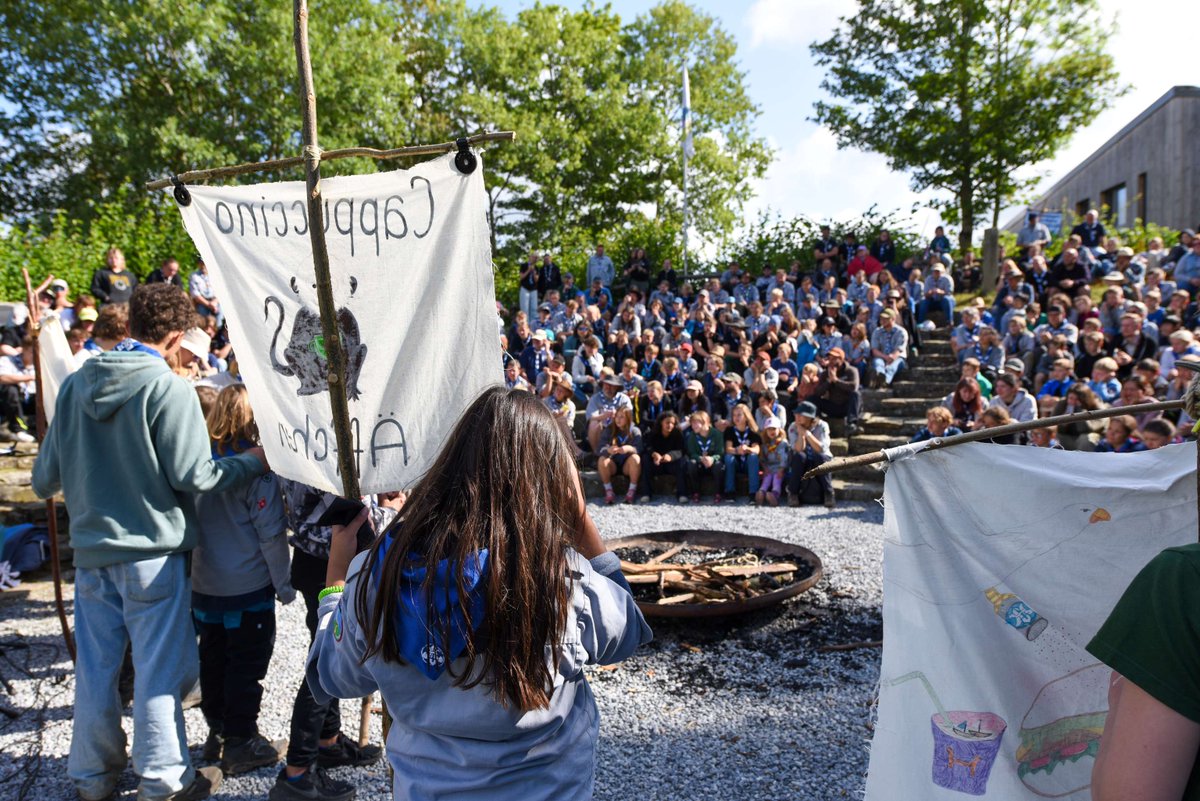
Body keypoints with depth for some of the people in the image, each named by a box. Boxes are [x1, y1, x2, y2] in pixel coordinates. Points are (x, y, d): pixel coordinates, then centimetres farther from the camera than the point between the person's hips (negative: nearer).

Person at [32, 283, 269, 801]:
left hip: (91, 549, 6)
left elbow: (46, 474, 10)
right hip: (151, 549, -6)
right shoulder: (168, 389, -15)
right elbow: (193, 477, -16)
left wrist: (49, 486, 33)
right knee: (159, 668, 6)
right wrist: (254, 462, -1)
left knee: (95, 664, 16)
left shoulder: (76, 384, 3)